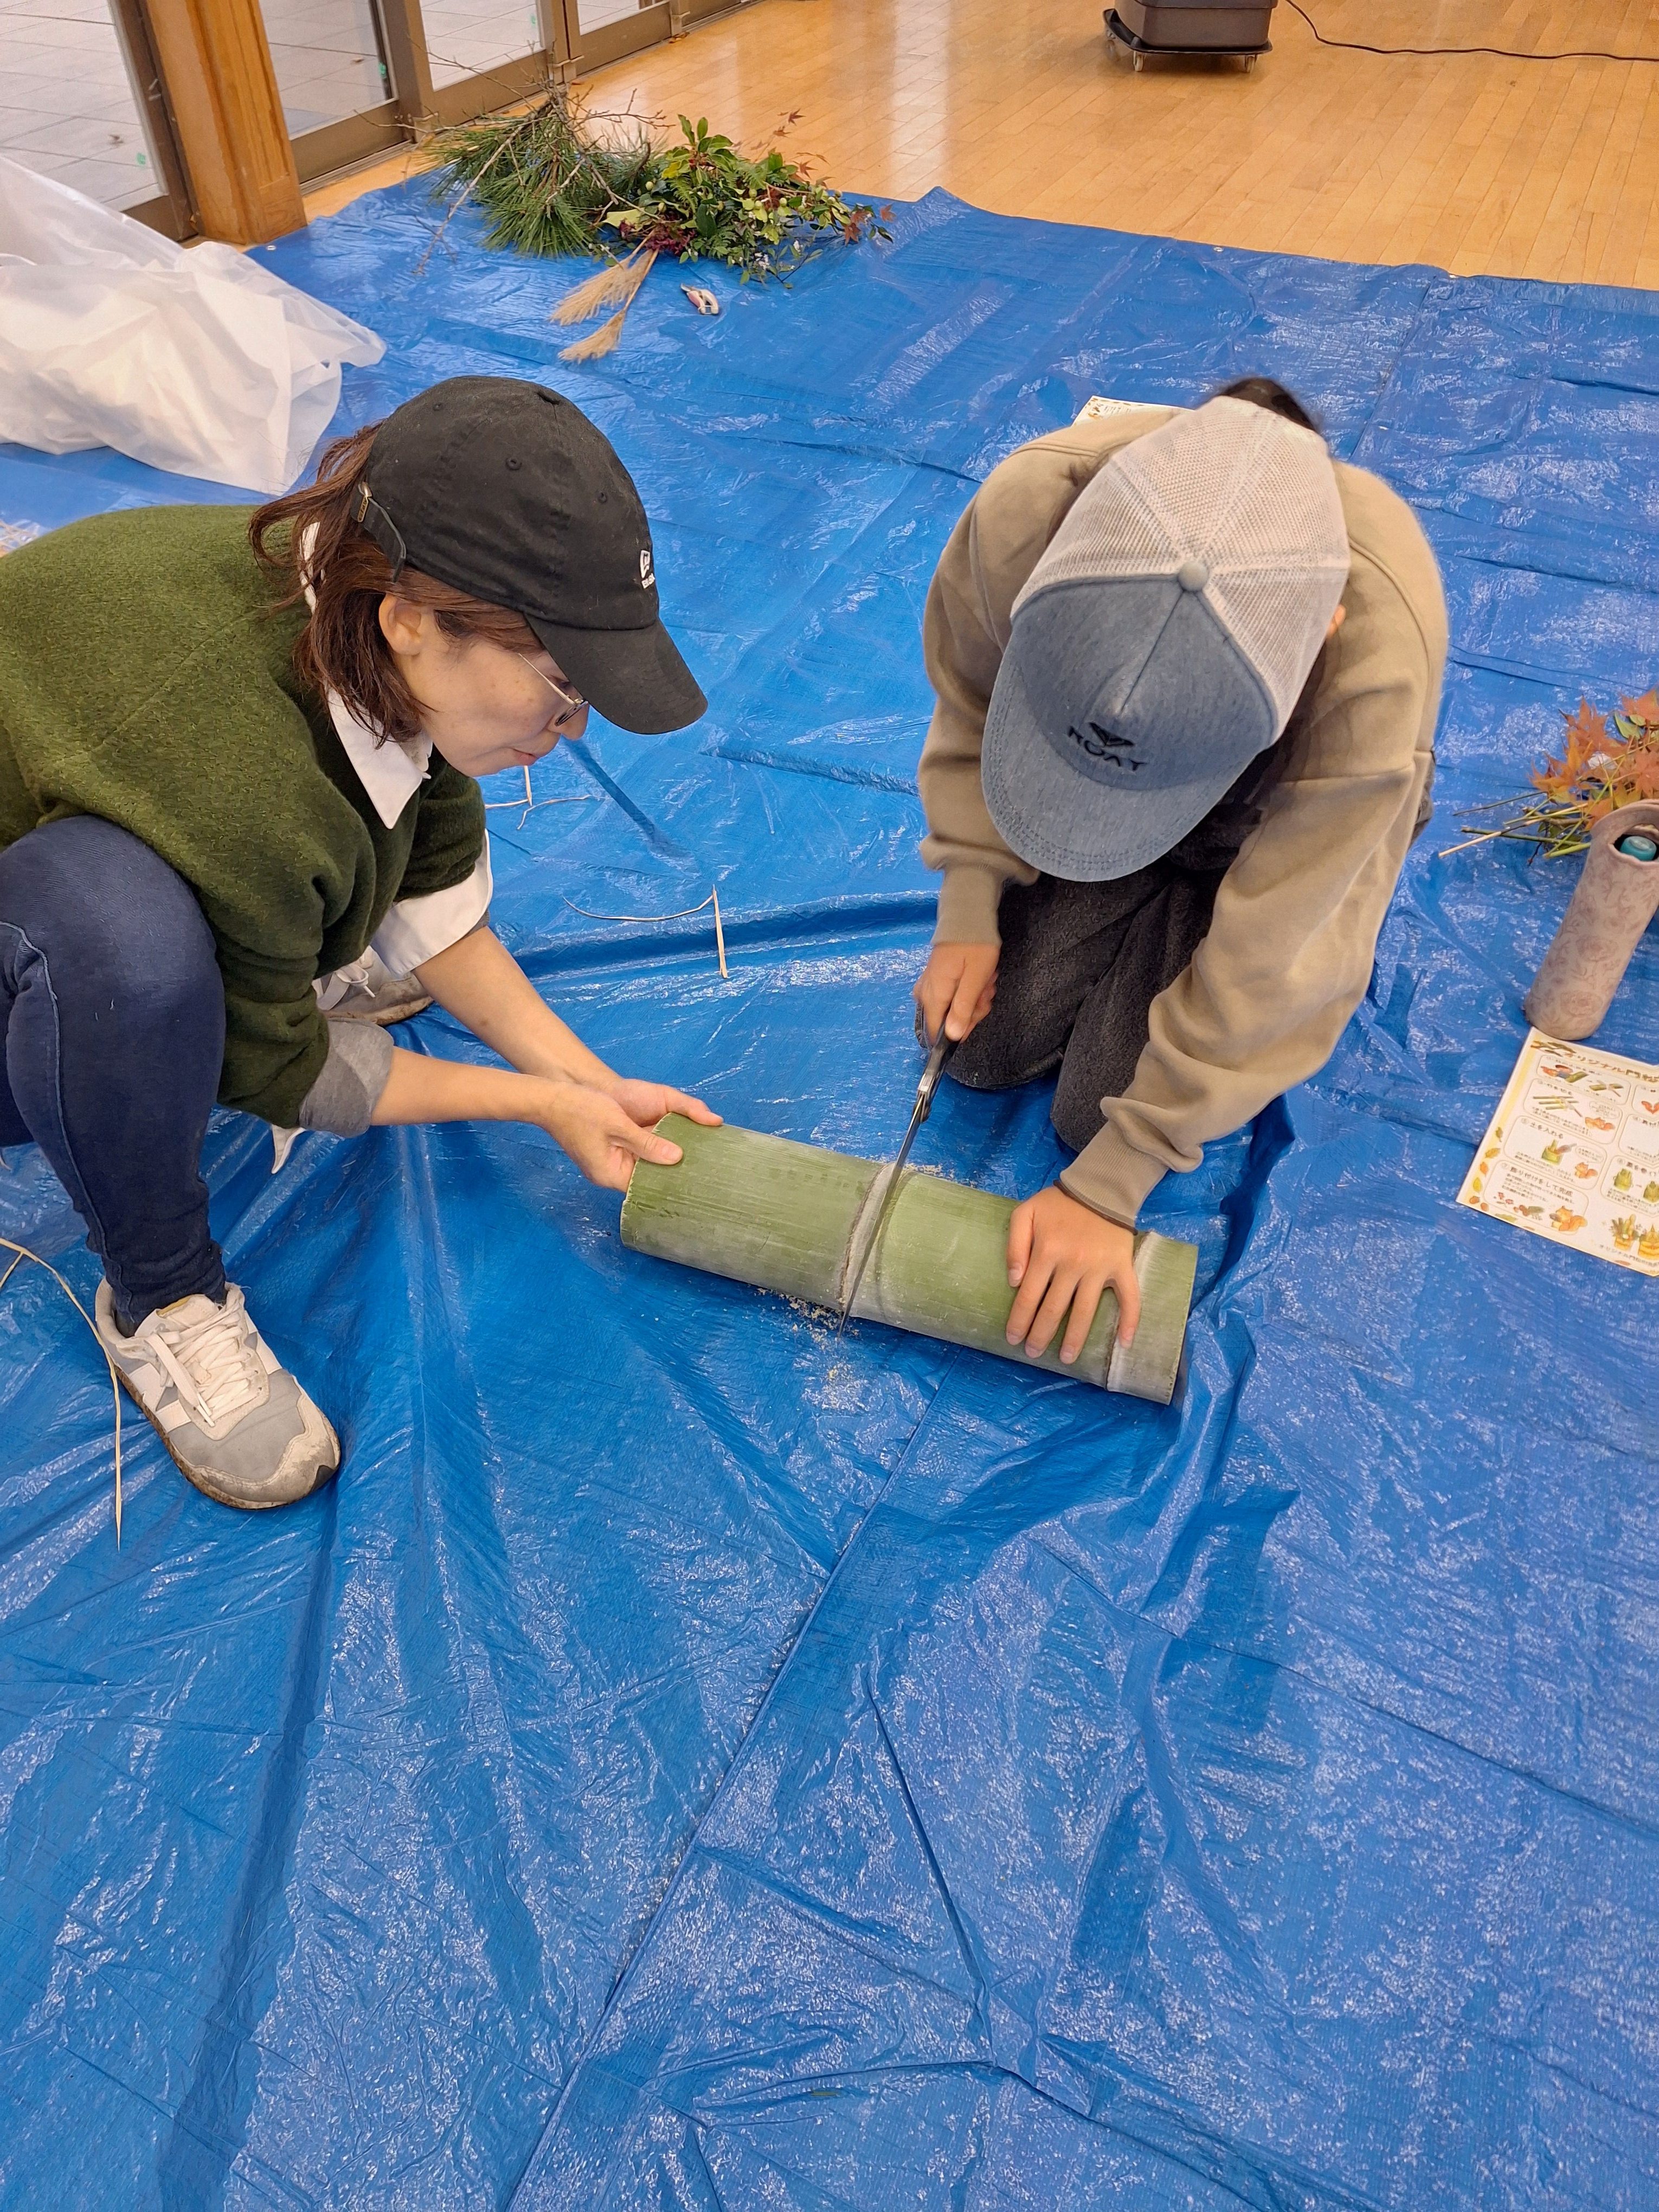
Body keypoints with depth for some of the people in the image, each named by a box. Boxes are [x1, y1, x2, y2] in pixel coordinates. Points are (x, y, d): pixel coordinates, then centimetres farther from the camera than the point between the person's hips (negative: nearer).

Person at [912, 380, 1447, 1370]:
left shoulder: (1380, 652, -43)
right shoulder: (1026, 507, -36)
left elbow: (1264, 958, -32)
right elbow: (970, 702, -12)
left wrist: (1107, 1191, -26)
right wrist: (969, 912, -16)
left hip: (1272, 829, -3)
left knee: (1101, 1111, -9)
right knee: (977, 1044, -1)